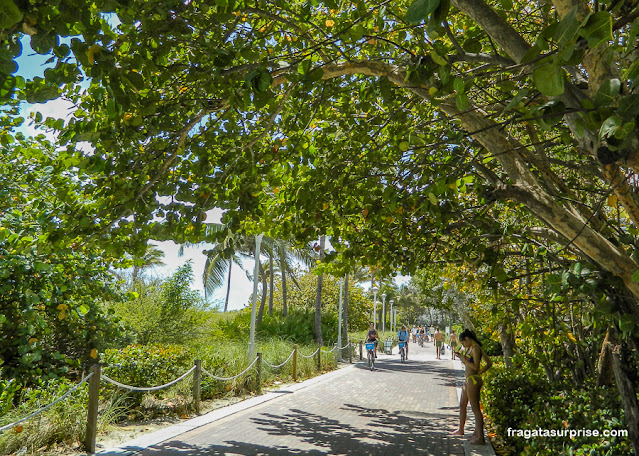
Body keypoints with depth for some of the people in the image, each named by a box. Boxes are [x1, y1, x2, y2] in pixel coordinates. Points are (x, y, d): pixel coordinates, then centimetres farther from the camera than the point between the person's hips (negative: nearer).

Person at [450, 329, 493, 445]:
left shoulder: (475, 349, -15)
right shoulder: (470, 348, 12)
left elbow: (476, 366, -22)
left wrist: (464, 360, -14)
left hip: (473, 380, -11)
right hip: (468, 380, 11)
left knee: (475, 408, -4)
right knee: (462, 405, 20)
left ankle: (480, 437, 4)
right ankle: (460, 430, 35)